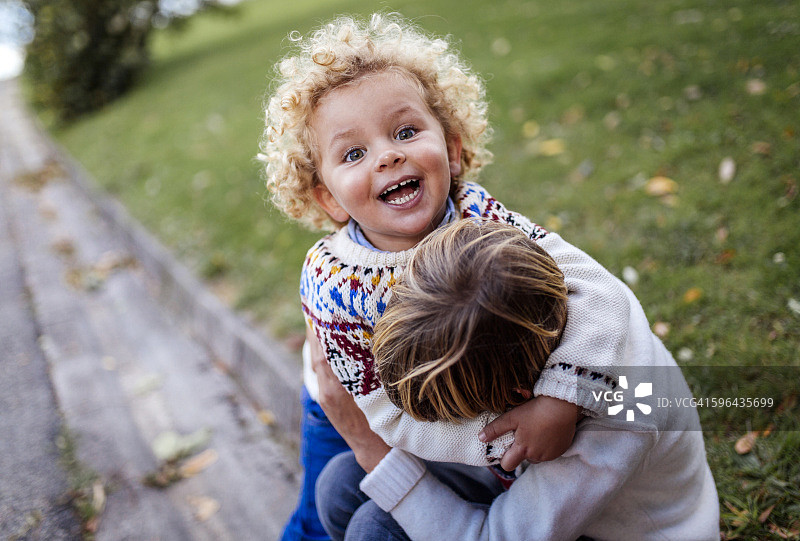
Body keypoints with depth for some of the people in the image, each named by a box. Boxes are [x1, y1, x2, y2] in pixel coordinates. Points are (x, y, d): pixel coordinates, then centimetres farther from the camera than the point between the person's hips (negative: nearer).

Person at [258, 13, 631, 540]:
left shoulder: (475, 214, -32)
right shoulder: (332, 283, -36)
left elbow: (599, 289, -37)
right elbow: (390, 416, -31)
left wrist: (559, 401, -50)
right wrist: (502, 440, -39)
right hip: (352, 414, -2)